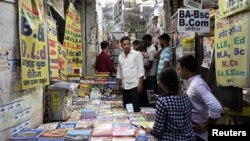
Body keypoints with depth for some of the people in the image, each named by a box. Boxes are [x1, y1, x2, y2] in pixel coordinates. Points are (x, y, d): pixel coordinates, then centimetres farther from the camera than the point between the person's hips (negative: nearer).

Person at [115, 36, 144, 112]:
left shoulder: (137, 54, -4)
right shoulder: (120, 56, 11)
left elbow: (141, 70, -8)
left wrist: (140, 84, -15)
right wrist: (117, 85, 13)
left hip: (135, 85, -5)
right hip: (124, 86, 5)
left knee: (135, 109, -2)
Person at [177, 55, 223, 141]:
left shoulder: (197, 85, -23)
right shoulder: (193, 82, 6)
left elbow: (216, 108, -33)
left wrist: (206, 126, -21)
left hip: (199, 134, -9)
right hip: (192, 130, 9)